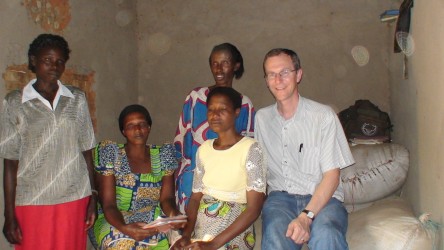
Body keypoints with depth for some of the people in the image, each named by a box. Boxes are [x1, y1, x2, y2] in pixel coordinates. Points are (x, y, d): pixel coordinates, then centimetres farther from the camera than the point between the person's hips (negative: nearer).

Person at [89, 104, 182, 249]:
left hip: (153, 220, 2)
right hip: (114, 220, -2)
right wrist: (124, 228, -31)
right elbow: (108, 204, -11)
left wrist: (174, 215, -25)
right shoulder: (110, 153, -5)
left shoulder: (164, 155, 3)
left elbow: (166, 198, -1)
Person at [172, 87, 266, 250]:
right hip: (200, 231, 4)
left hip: (233, 236, -4)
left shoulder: (251, 149, -10)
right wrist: (186, 235, -8)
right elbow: (195, 197, 9)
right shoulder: (204, 149, 7)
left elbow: (253, 209, -13)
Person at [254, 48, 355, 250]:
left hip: (322, 198, -2)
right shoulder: (262, 118, 11)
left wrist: (306, 216, -20)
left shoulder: (324, 116, -3)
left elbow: (332, 175, -7)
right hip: (280, 196, 2)